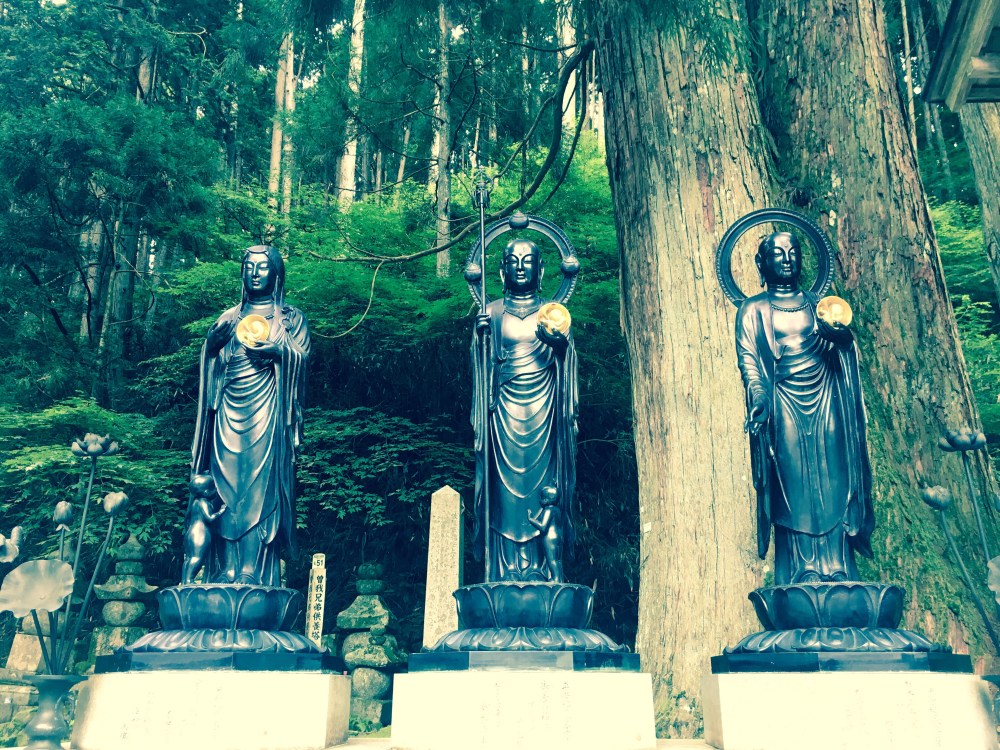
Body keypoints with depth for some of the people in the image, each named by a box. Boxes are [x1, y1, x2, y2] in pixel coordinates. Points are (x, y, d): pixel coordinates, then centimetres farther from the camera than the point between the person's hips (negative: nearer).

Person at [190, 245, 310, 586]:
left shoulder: (291, 319, 11)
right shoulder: (229, 317, 20)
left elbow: (302, 355, -3)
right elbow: (209, 356, 12)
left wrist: (277, 350, -21)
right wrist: (217, 337, -8)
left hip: (266, 411, -3)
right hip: (229, 411, 3)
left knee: (260, 486, -9)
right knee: (226, 487, -3)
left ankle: (253, 572, -9)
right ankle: (225, 571, -1)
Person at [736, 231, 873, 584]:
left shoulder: (817, 304, 17)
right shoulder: (753, 310, 8)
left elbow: (847, 343, 5)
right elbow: (748, 359, -4)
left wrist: (838, 331, -19)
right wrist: (759, 398, -21)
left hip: (825, 399, 3)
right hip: (784, 404, -3)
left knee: (832, 485, -2)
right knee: (795, 488, -5)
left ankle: (839, 575, 3)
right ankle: (803, 579, -1)